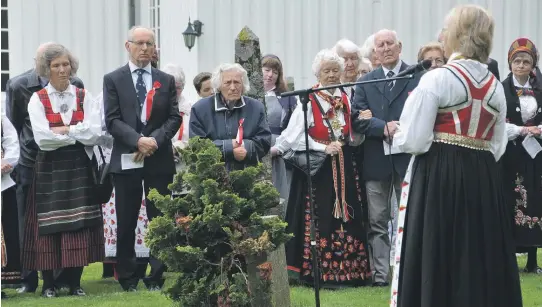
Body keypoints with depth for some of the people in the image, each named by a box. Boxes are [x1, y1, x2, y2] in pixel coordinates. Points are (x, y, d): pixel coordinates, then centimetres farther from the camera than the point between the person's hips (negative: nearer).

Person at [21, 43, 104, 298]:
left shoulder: (84, 97, 6)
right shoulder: (38, 100, 0)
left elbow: (95, 133, -6)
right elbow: (42, 138, -13)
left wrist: (65, 129, -11)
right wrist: (78, 133, -7)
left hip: (78, 167, 2)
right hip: (50, 168, -2)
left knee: (78, 224, 0)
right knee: (49, 225, -2)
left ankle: (75, 281, 7)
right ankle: (48, 283, 6)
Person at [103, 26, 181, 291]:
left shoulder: (166, 81, 10)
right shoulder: (113, 79, 3)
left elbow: (174, 118, 4)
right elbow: (112, 120, -4)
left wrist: (155, 140, -12)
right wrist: (138, 140, -17)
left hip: (159, 160, 2)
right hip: (126, 160, -1)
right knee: (126, 222, 3)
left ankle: (157, 277, 9)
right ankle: (128, 278, 11)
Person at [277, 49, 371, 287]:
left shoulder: (345, 100, 10)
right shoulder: (308, 100, -7)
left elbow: (354, 140, 13)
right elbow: (295, 137, -12)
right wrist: (324, 148, -16)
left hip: (343, 169, 5)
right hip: (316, 168, -5)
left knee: (345, 217, 3)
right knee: (320, 219, -6)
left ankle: (346, 271, 7)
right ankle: (321, 274, -2)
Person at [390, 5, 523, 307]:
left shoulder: (437, 79, -10)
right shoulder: (496, 86, 9)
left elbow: (414, 141, -11)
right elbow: (497, 146, 13)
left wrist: (396, 134, 8)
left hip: (438, 176, -6)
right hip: (485, 179, 6)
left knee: (435, 259, 0)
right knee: (481, 259, 10)